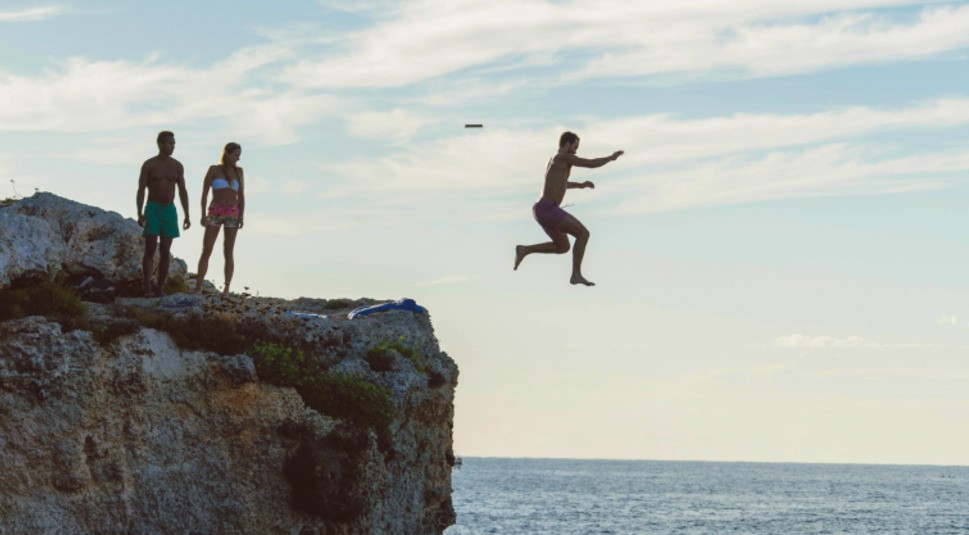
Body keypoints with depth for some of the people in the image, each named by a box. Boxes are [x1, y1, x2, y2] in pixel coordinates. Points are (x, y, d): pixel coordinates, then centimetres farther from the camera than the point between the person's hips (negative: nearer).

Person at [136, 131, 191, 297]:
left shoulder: (177, 166, 8)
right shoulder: (149, 165, -4)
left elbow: (183, 192, 10)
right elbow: (141, 190, -5)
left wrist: (187, 215, 5)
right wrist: (140, 214, -14)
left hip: (170, 210, 4)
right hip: (153, 209, -4)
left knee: (165, 252, 2)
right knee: (150, 250, -10)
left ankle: (160, 290, 6)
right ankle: (147, 289, -15)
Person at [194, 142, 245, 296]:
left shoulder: (238, 171, 10)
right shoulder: (214, 170, 2)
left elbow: (241, 196, 9)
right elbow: (204, 193, 0)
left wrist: (241, 216, -1)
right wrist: (203, 215, -8)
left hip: (232, 213, 2)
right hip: (215, 212, -2)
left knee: (228, 252, 1)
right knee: (206, 251, -5)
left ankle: (226, 288, 2)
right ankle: (198, 287, -7)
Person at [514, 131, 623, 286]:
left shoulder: (554, 160, 23)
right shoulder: (564, 157, -8)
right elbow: (592, 164, -10)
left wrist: (580, 185, 39)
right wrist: (611, 157, 5)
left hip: (542, 211, 10)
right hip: (548, 210, -10)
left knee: (563, 248, 18)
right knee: (583, 233, -6)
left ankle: (524, 250, 9)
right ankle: (576, 274, -9)